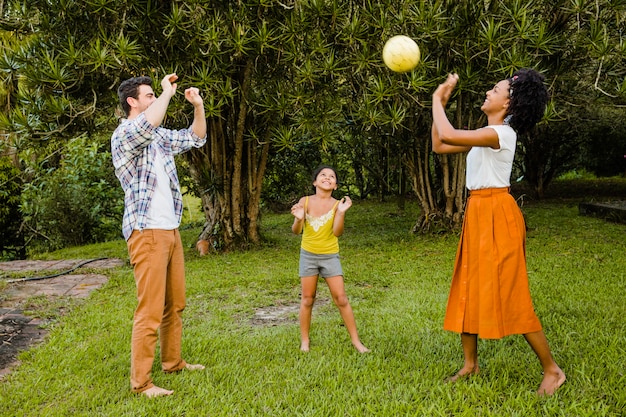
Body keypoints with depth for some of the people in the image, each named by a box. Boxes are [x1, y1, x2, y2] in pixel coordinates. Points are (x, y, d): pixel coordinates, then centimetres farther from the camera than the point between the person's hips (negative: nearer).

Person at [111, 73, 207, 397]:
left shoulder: (159, 137, 16)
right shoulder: (123, 135, -9)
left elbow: (196, 138, 24)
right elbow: (148, 124, -31)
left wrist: (198, 105, 9)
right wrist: (168, 91, -16)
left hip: (171, 230, 9)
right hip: (147, 233, -9)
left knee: (175, 304, 16)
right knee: (150, 311, -8)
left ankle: (172, 361, 29)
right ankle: (140, 382, 1)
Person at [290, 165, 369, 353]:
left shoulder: (337, 204, -9)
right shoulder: (305, 201, -6)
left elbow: (337, 232, -19)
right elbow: (296, 231, -8)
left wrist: (341, 213, -32)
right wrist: (298, 219, -29)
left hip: (330, 257, -1)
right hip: (308, 255, 1)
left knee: (341, 298, -1)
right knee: (307, 299, 7)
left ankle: (356, 340, 8)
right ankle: (304, 341, 20)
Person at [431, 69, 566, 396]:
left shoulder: (500, 133, -16)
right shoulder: (486, 135, 14)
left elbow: (448, 136, -27)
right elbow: (439, 146, 18)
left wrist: (437, 100, -10)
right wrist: (440, 103, 14)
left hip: (497, 216, -10)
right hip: (478, 215, 10)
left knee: (509, 295, -6)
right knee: (468, 290, 11)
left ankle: (552, 370, 8)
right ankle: (470, 364, 22)